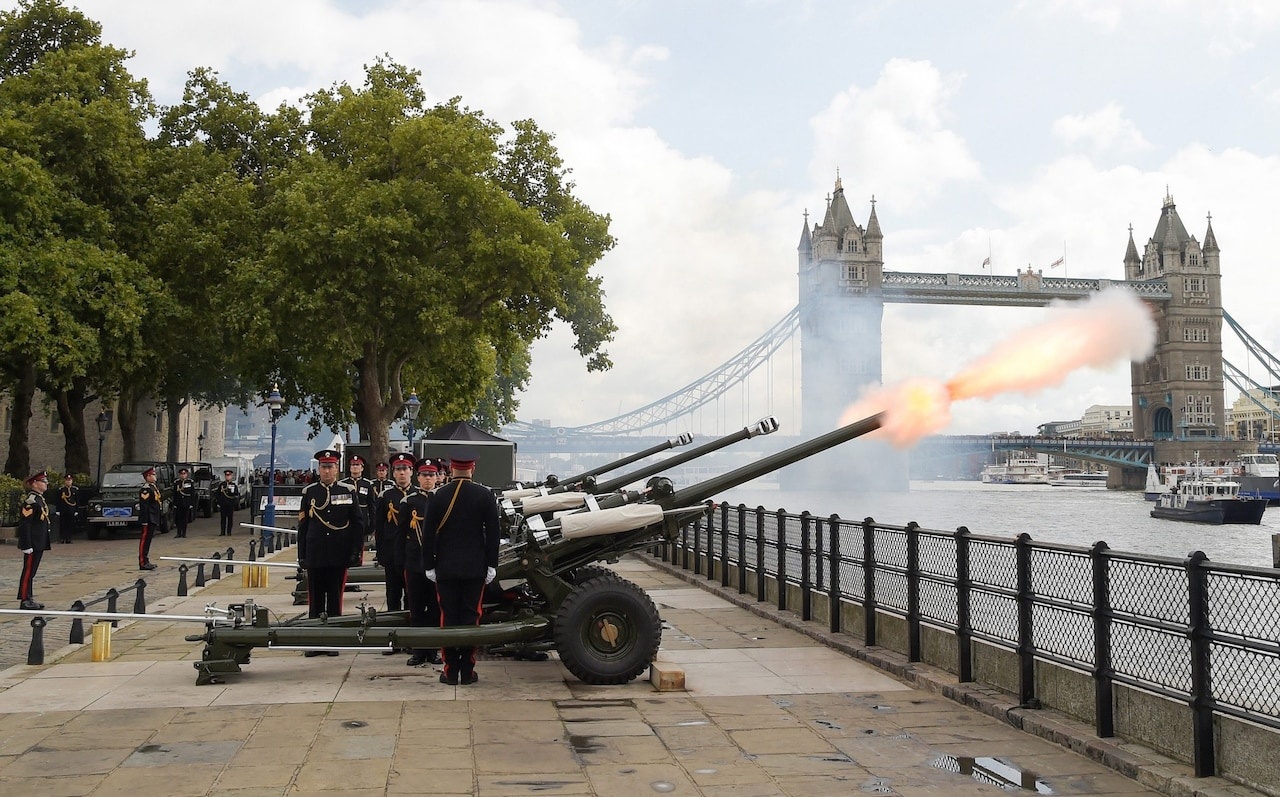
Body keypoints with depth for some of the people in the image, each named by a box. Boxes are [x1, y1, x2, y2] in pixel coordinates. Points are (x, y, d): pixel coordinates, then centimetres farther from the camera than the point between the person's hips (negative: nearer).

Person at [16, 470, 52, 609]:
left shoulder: (39, 498, 15)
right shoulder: (30, 499, -15)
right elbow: (24, 523, -20)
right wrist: (27, 545, -22)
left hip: (39, 543, 10)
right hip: (33, 544, -10)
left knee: (32, 572, 13)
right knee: (28, 571, -4)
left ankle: (29, 599, 19)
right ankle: (24, 600, 1)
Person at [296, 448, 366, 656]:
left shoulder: (347, 492, 2)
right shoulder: (309, 492, 5)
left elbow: (358, 523, 2)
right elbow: (302, 526, 7)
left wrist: (355, 552, -3)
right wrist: (302, 555, 3)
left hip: (338, 556, -1)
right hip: (315, 556, 1)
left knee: (335, 599, 5)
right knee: (315, 600, 5)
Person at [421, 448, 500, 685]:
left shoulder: (439, 495, -4)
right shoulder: (485, 495, -4)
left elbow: (429, 533, -2)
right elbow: (492, 532, -3)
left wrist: (429, 565, 5)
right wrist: (492, 565, 4)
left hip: (446, 568, 0)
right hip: (475, 568, 0)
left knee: (449, 617, 5)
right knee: (471, 617, 5)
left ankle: (451, 670, 8)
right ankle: (467, 670, 7)